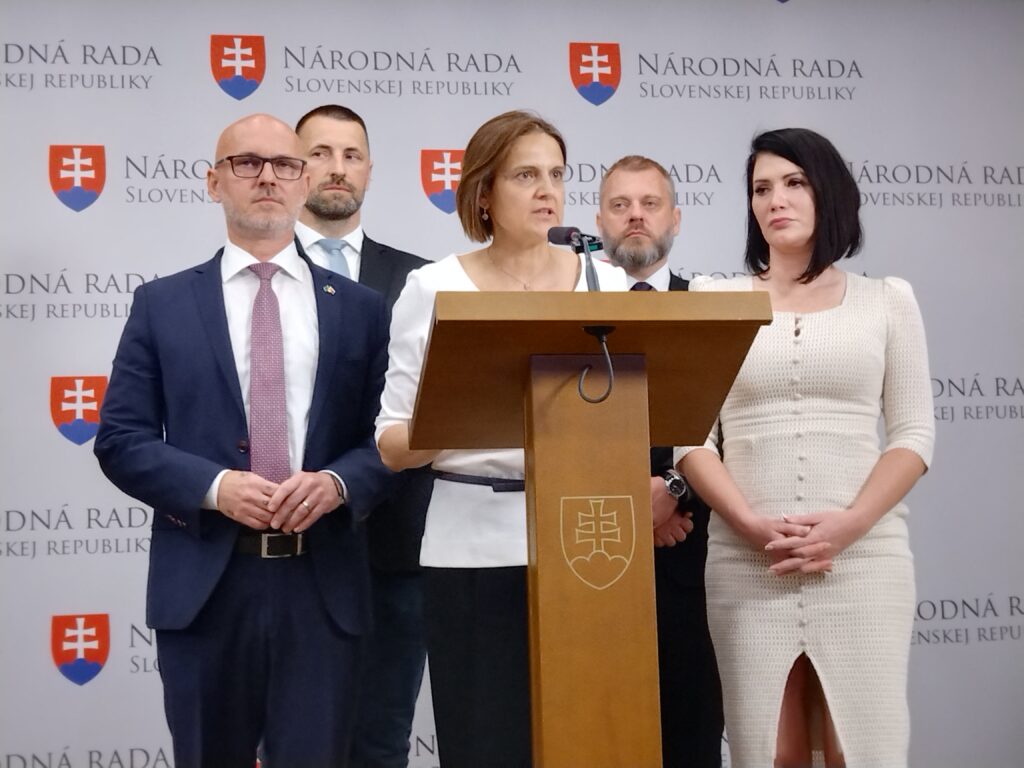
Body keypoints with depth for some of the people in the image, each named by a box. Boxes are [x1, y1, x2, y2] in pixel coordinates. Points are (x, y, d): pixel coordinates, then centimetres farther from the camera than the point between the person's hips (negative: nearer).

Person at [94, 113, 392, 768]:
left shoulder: (360, 308, 10)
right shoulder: (163, 305, 7)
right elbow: (120, 439, 1)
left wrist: (338, 482, -14)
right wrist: (215, 486, -14)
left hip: (323, 584, 0)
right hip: (204, 584, 0)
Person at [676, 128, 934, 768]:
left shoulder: (886, 300, 9)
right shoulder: (714, 299, 9)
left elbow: (914, 433, 4)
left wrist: (849, 525, -11)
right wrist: (751, 525, -12)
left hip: (864, 559, 0)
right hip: (746, 563, 0)